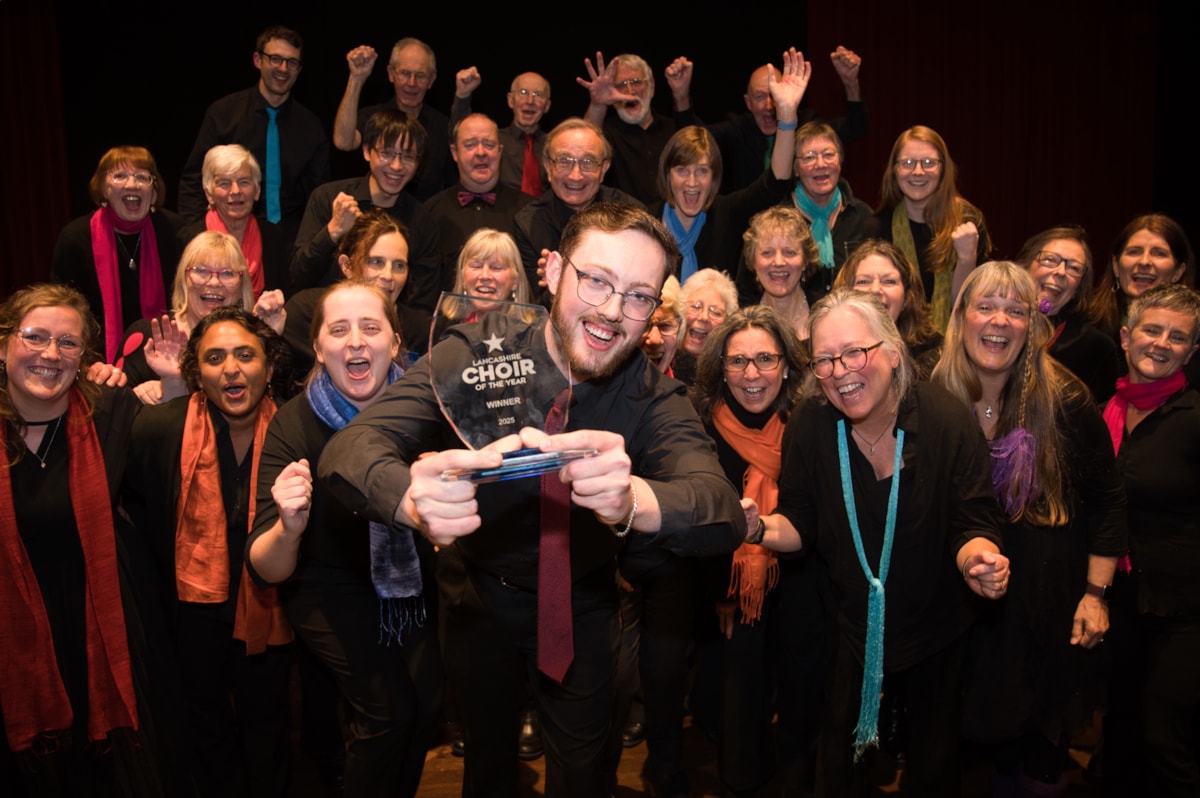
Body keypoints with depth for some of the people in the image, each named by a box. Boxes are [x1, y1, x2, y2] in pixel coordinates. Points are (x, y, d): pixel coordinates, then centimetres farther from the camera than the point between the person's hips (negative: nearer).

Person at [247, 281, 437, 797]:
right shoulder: (292, 426, -22)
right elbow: (266, 571, -26)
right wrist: (287, 528, -46)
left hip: (408, 579, 3)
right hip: (330, 589, -3)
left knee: (426, 697, -6)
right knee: (389, 710, -15)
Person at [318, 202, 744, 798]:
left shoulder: (652, 397, -21)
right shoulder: (478, 351, -24)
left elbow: (724, 514, -37)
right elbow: (347, 449, -35)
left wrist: (633, 499, -61)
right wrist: (414, 497, -59)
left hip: (583, 608, 0)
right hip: (479, 598, 0)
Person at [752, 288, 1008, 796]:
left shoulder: (947, 421, -19)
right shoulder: (808, 425, -15)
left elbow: (971, 524, -16)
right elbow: (800, 525, -9)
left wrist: (979, 556, -39)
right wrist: (762, 529, -31)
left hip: (935, 623, 0)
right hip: (849, 624, 1)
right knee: (839, 752, 15)